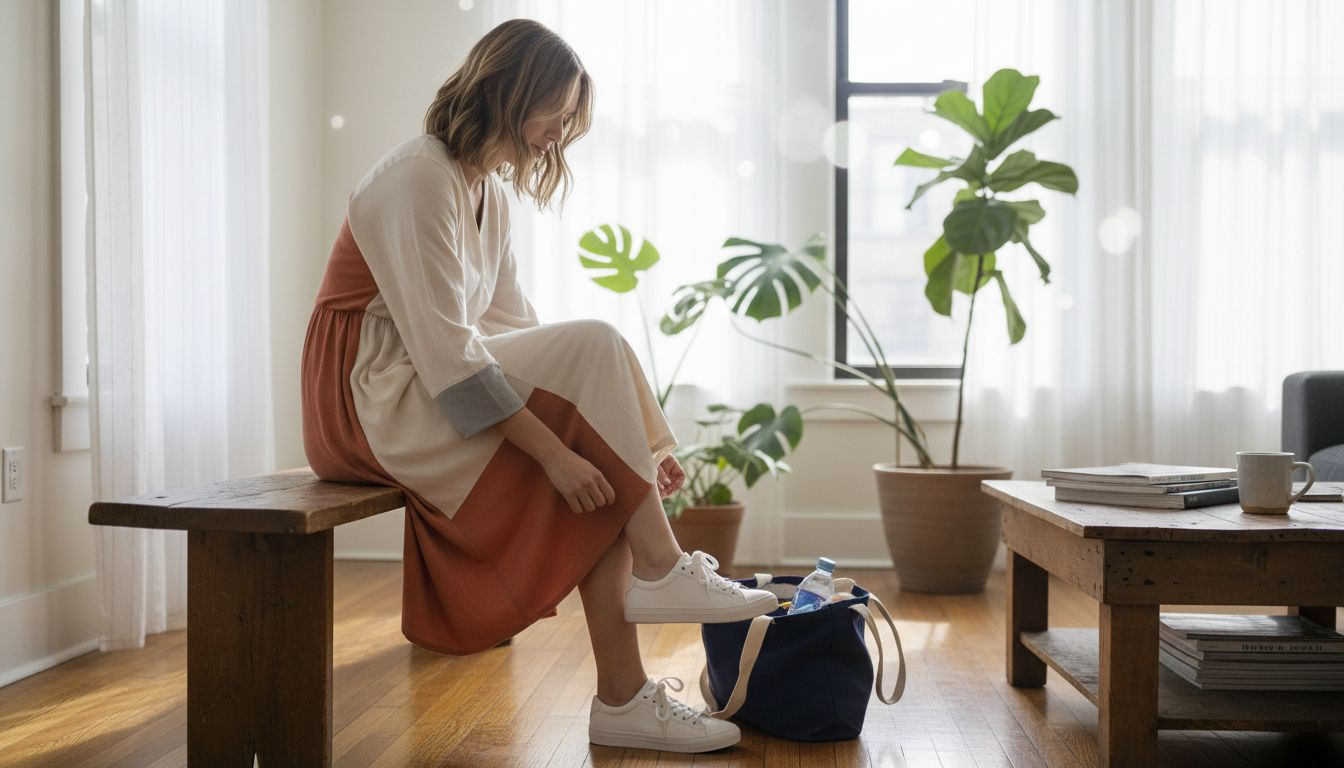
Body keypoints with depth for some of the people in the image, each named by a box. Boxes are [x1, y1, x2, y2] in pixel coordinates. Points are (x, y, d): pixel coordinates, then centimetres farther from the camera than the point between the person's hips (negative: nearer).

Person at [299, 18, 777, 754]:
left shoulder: (489, 191, 12)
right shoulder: (420, 177, -17)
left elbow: (514, 329, 9)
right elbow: (447, 355, -25)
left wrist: (634, 442, 1)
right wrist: (553, 450, -26)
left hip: (430, 390, 8)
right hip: (375, 396, -8)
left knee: (599, 477, -11)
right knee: (593, 345, -21)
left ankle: (622, 697, -10)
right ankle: (661, 569, -14)